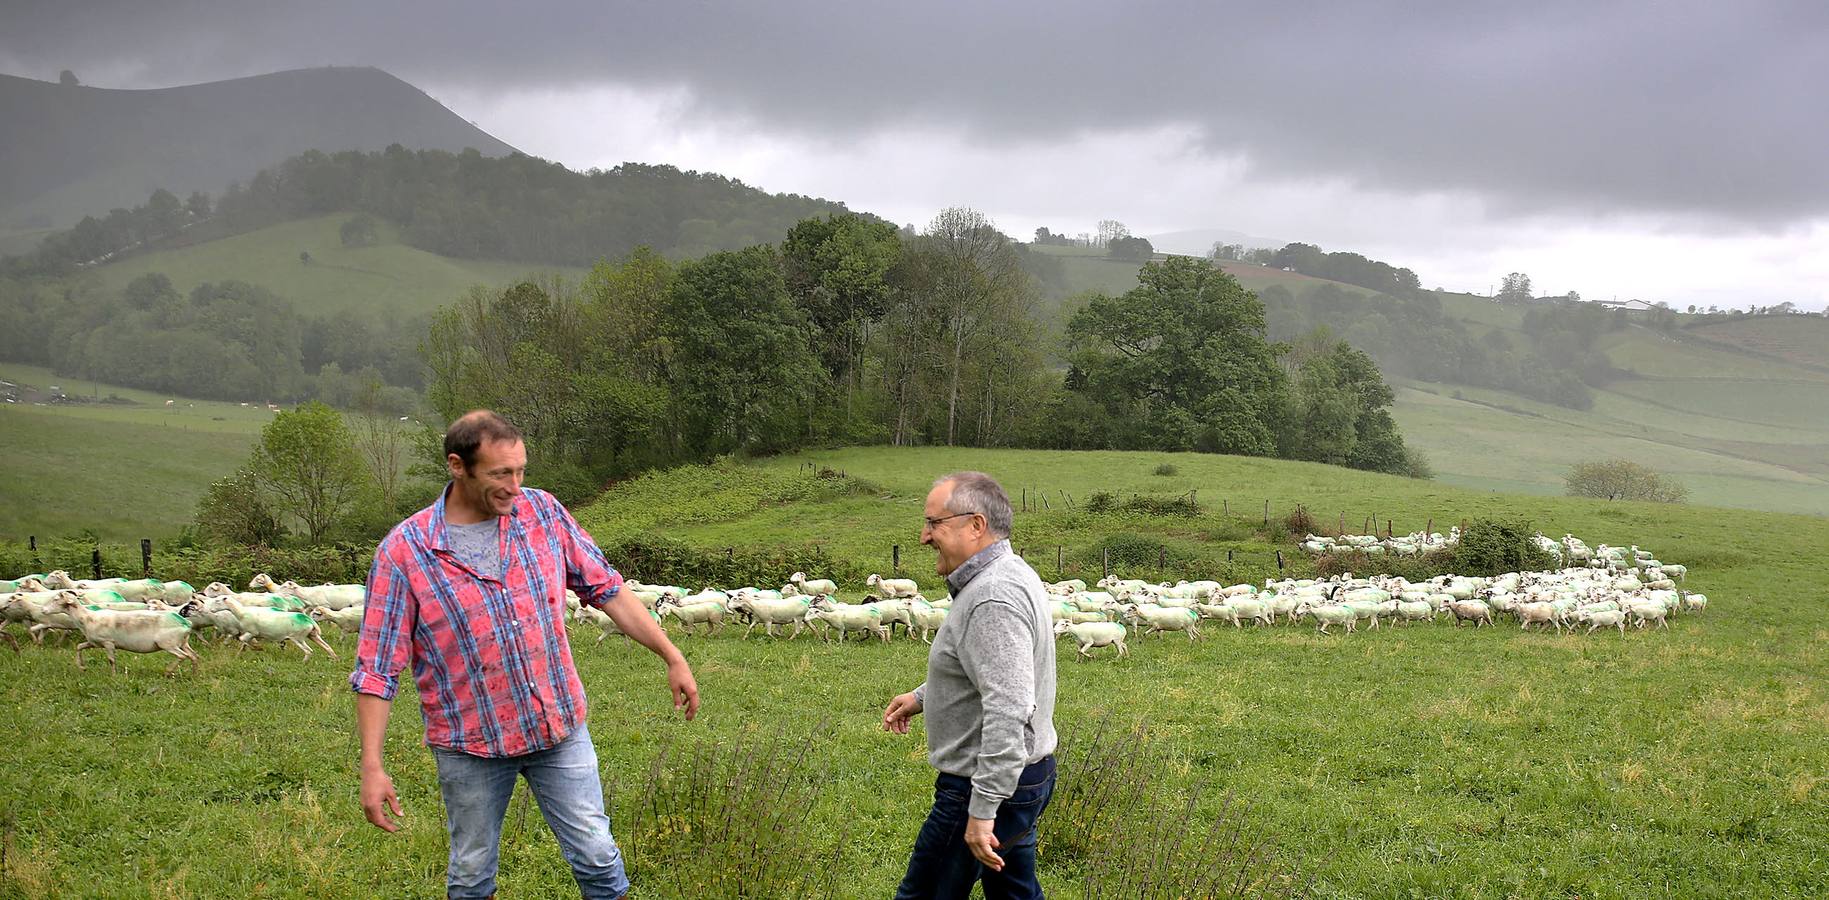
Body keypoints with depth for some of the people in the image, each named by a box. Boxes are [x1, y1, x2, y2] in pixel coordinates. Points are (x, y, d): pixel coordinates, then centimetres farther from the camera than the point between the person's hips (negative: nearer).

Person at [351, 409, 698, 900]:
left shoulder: (542, 512, -5)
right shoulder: (404, 552, -14)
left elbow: (606, 589, 4)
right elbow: (376, 670, -11)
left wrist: (673, 657, 4)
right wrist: (372, 767, -15)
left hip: (559, 728, 2)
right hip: (469, 745, -2)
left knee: (597, 856, 6)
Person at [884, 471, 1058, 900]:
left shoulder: (994, 600, -25)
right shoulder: (1007, 575, 9)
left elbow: (1008, 712, -31)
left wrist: (982, 811, -31)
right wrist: (921, 697, 23)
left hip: (987, 784, -10)